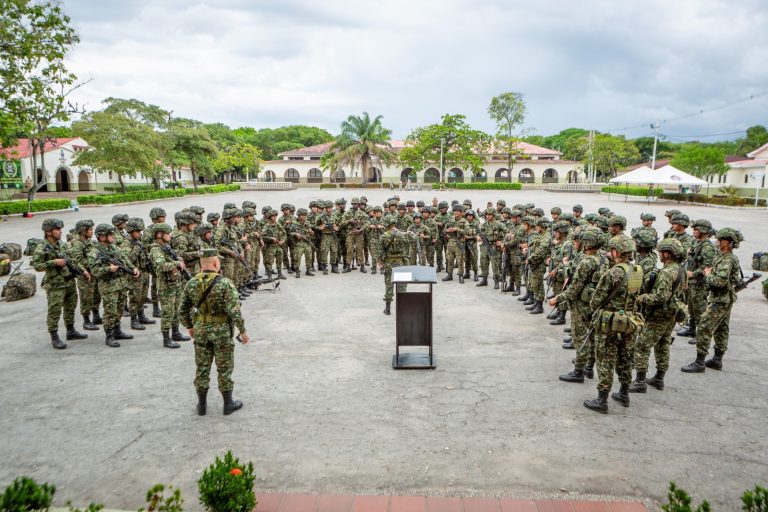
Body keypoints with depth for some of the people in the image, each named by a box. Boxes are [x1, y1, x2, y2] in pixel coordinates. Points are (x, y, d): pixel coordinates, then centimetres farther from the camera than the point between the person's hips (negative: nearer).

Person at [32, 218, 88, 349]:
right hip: (55, 285, -7)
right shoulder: (41, 249, -13)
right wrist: (54, 262, -23)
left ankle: (71, 331, 30)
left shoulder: (62, 244, 9)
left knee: (70, 308, 17)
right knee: (55, 312, -3)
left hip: (70, 283, 7)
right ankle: (54, 338, 4)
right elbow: (36, 266, -17)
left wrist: (81, 269, 6)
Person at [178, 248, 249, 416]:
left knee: (202, 367, 15)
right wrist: (242, 331, -11)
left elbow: (182, 309, 4)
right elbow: (234, 311, -21)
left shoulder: (191, 283, -4)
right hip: (222, 331, -4)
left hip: (200, 330, 4)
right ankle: (228, 403, 20)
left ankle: (202, 404, 24)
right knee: (224, 368, 9)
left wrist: (189, 327, 19)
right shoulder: (225, 283, -19)